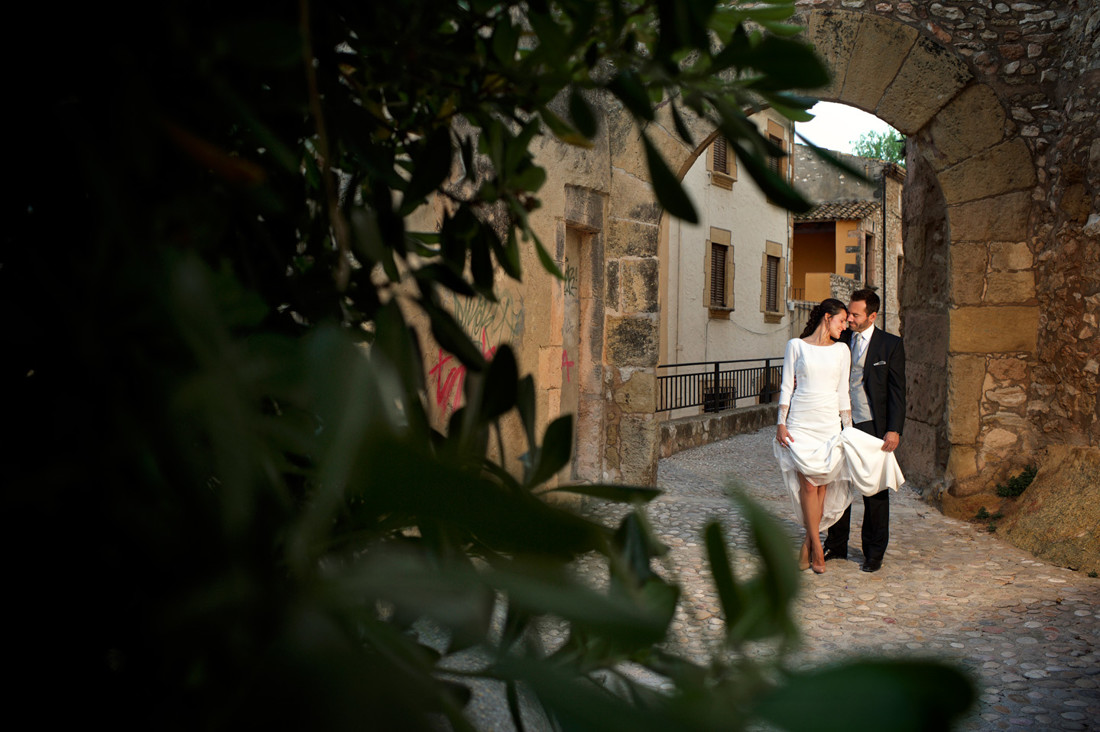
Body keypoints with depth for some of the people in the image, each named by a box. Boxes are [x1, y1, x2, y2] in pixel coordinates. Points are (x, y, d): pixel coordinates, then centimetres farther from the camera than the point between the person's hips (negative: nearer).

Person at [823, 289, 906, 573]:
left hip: (872, 427, -3)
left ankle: (874, 553, 16)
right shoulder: (840, 340, 6)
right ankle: (836, 546, 22)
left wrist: (894, 430, -11)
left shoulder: (891, 345, -3)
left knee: (875, 491, 4)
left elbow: (897, 390, -4)